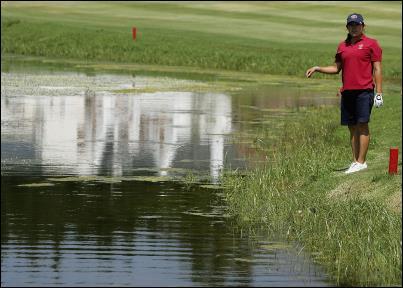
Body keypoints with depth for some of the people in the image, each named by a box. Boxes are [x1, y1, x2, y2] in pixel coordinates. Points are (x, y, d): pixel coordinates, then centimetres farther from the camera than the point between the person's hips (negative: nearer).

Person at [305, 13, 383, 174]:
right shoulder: (342, 46, 16)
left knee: (362, 125, -8)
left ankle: (361, 162, -7)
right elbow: (336, 68, 21)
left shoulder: (371, 44, 1)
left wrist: (379, 93, -9)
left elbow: (377, 69, -2)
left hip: (364, 91, -6)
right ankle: (355, 161, 10)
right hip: (347, 92, 6)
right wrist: (317, 69, 7)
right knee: (352, 127, 6)